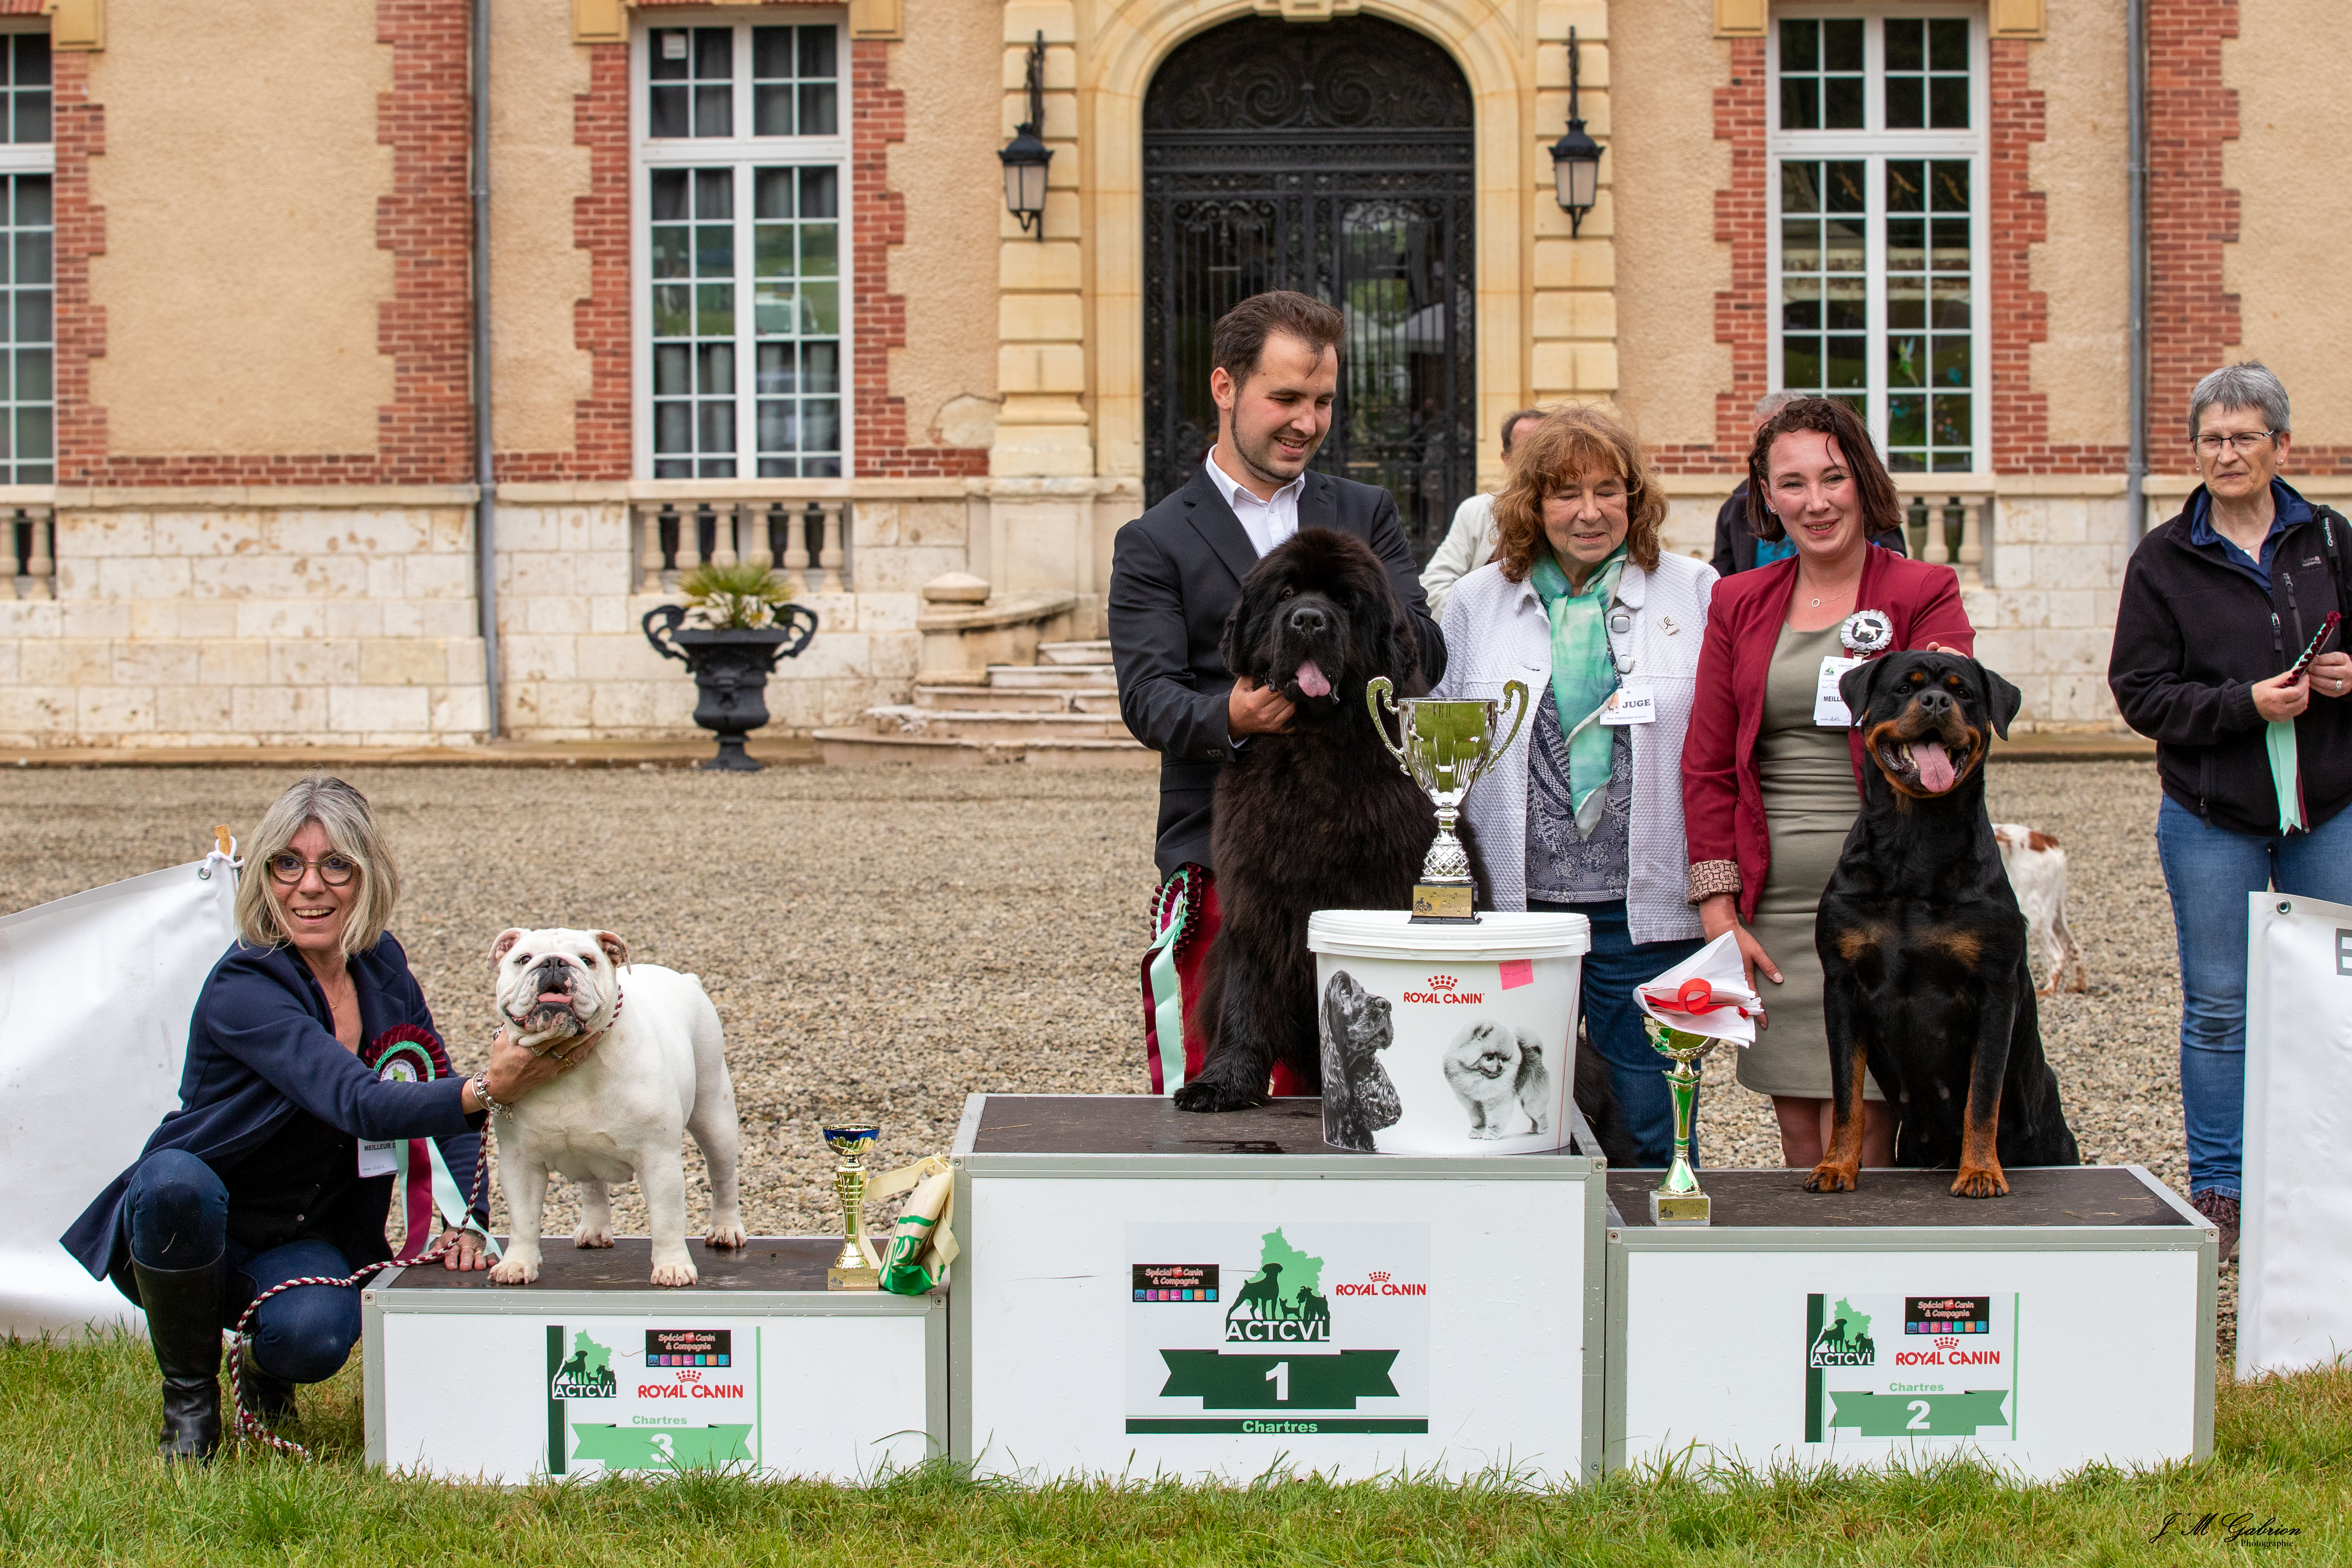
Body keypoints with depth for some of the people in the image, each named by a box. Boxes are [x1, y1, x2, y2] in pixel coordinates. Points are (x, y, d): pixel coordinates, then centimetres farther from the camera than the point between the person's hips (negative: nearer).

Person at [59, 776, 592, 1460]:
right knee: (176, 1181, -38)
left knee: (315, 1338, -31)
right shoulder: (242, 990, -24)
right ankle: (189, 1395, -13)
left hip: (310, 1241, 3)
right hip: (191, 1236, -3)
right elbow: (358, 1104, -37)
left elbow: (442, 1096, 5)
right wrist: (484, 1090, -51)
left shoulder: (381, 967, -4)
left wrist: (472, 1220, -11)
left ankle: (266, 1367, 9)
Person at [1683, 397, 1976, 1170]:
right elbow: (1707, 766, 12)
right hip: (1774, 906, 3)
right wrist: (1718, 910, 4)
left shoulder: (1924, 594, 3)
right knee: (1802, 1148, 6)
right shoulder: (1739, 603, 12)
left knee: (1856, 1150, -7)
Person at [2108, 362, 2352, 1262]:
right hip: (2212, 819, -2)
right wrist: (2244, 703, -18)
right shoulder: (2165, 561, -1)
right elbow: (2141, 694, -5)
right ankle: (2217, 1192, 12)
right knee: (2217, 1008, 3)